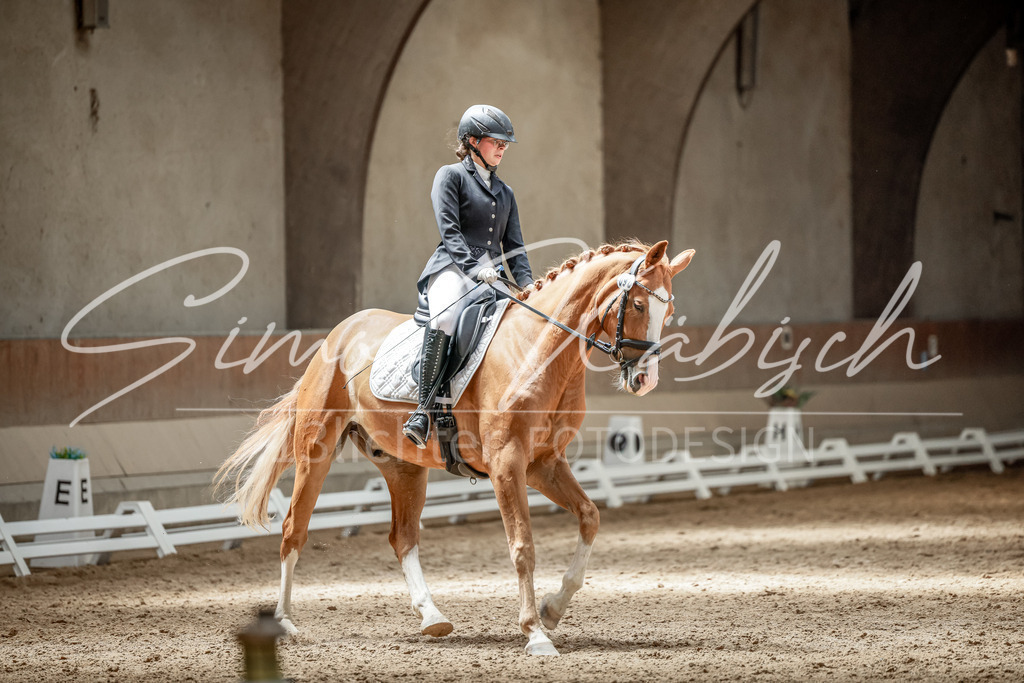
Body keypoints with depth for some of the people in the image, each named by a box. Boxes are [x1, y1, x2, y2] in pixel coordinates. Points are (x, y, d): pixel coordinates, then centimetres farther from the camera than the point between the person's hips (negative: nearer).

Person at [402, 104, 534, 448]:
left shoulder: (505, 193, 27)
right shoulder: (451, 176, 8)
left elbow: (514, 246, 19)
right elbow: (449, 230, -6)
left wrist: (527, 285, 0)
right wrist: (474, 268, -21)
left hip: (492, 275, 7)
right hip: (453, 268, -7)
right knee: (444, 318, -37)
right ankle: (424, 408, -38)